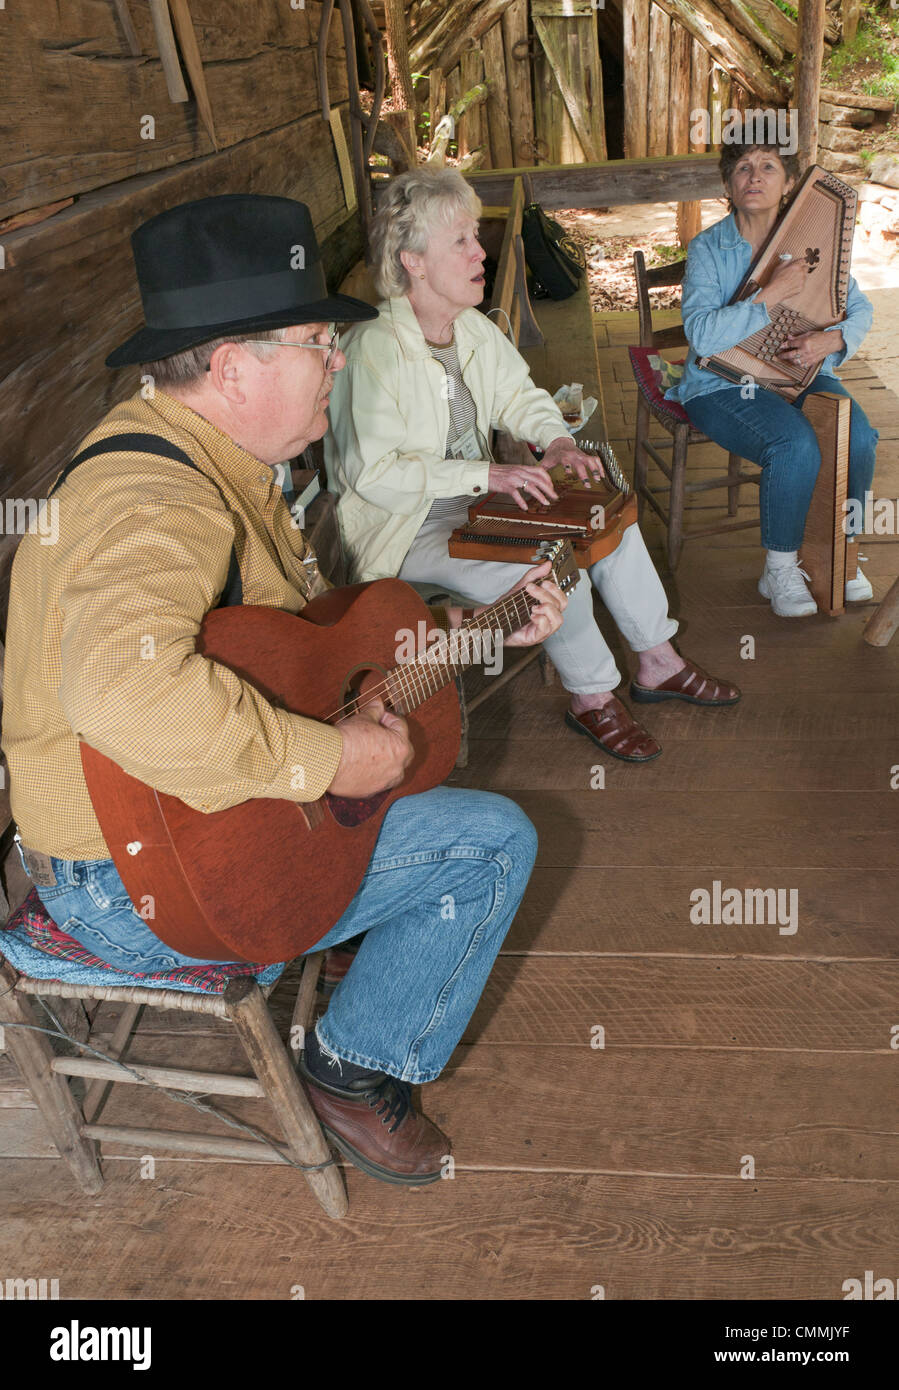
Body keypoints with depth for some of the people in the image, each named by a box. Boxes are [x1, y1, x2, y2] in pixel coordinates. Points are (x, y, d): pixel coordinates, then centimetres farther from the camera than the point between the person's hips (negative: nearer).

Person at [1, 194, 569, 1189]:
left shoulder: (212, 459, 7)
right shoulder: (154, 498, -27)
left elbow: (310, 620, 16)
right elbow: (121, 684, -47)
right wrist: (325, 757, -36)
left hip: (181, 805, 10)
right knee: (497, 842, -7)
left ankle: (381, 934, 38)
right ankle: (358, 1068, 11)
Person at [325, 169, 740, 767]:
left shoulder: (473, 329, 3)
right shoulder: (374, 352, -25)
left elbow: (520, 395, 17)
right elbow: (372, 473, -30)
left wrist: (557, 440, -5)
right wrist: (485, 474, -31)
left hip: (477, 498, 9)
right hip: (411, 531, -9)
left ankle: (658, 662, 17)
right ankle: (593, 698, 0)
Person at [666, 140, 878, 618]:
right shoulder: (707, 248, -8)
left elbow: (860, 310, 7)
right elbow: (702, 334, -22)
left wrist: (833, 339, -15)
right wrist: (771, 296, -25)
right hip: (725, 386, -4)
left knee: (857, 438, -24)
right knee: (797, 446, -32)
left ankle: (842, 551, 0)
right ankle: (779, 570, -11)